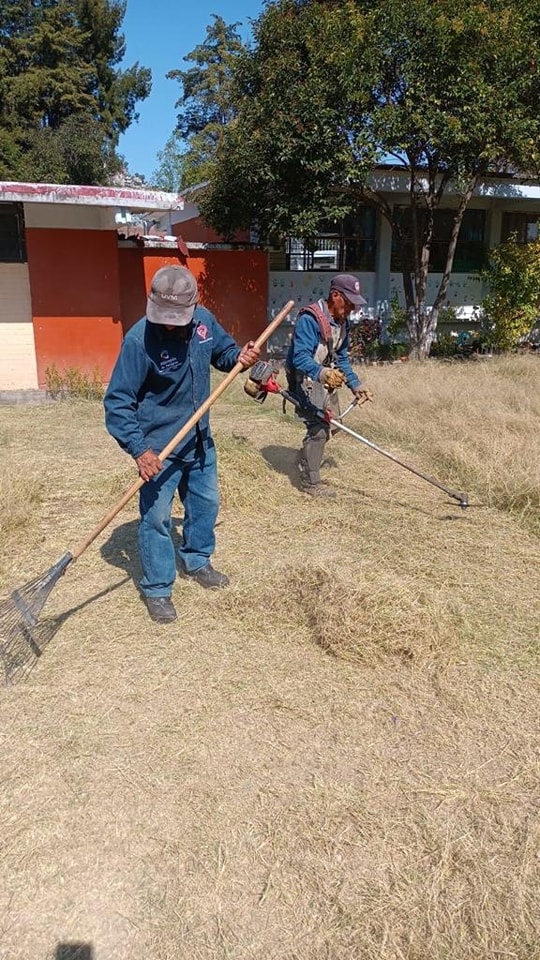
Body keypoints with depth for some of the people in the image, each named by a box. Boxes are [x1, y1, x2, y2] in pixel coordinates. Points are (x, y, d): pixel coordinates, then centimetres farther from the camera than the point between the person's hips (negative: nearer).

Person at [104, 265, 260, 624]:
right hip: (159, 446, -6)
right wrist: (139, 448, -29)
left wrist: (240, 356, -10)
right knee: (156, 518, 1)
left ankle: (196, 562, 43)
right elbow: (118, 401, -21)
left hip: (200, 439, 7)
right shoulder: (139, 339, -24)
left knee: (206, 503, 20)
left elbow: (223, 350, 13)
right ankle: (157, 589, 18)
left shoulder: (204, 320, -8)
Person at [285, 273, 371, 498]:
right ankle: (311, 482, -1)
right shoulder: (309, 318, -24)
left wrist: (355, 385, 9)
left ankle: (305, 461, 40)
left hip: (325, 378, 9)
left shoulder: (342, 321, 5)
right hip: (304, 378, -9)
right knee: (318, 427, -14)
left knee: (332, 422, 16)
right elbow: (300, 357, -33)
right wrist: (322, 373, -50)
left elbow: (342, 358, 16)